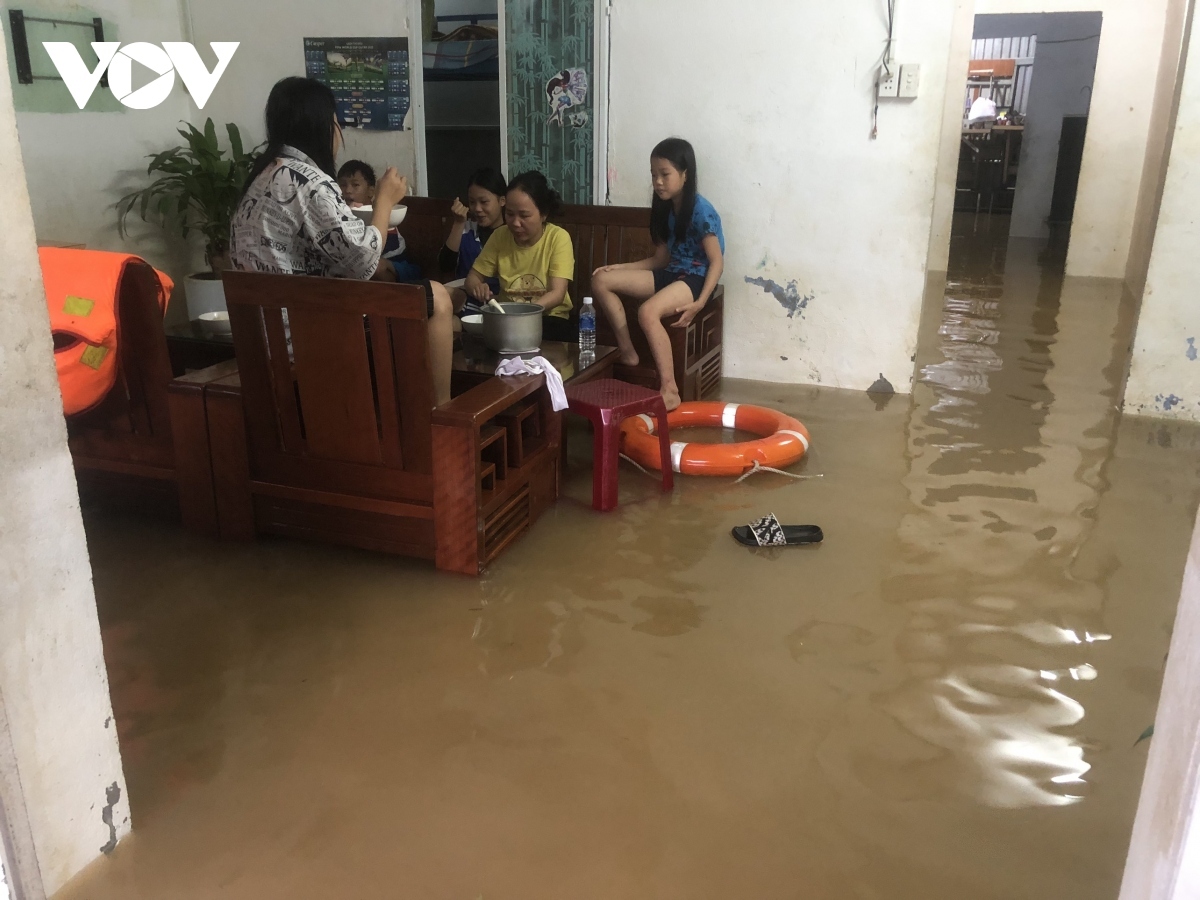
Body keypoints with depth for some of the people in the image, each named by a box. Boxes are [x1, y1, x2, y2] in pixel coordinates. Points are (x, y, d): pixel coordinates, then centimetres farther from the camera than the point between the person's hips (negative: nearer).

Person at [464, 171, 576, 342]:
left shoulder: (558, 238, -12)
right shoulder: (500, 236, -1)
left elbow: (557, 294, -20)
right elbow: (472, 278, 4)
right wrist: (477, 287, -23)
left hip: (548, 317, -2)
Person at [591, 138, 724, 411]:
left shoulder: (701, 210, -13)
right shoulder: (665, 208, 10)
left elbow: (717, 262, -15)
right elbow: (661, 259, 13)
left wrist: (700, 303, -28)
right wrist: (618, 267, 4)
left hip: (696, 278, -8)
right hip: (671, 274, 8)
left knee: (648, 312, -37)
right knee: (601, 280, -6)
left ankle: (669, 391, -31)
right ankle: (628, 352, -3)